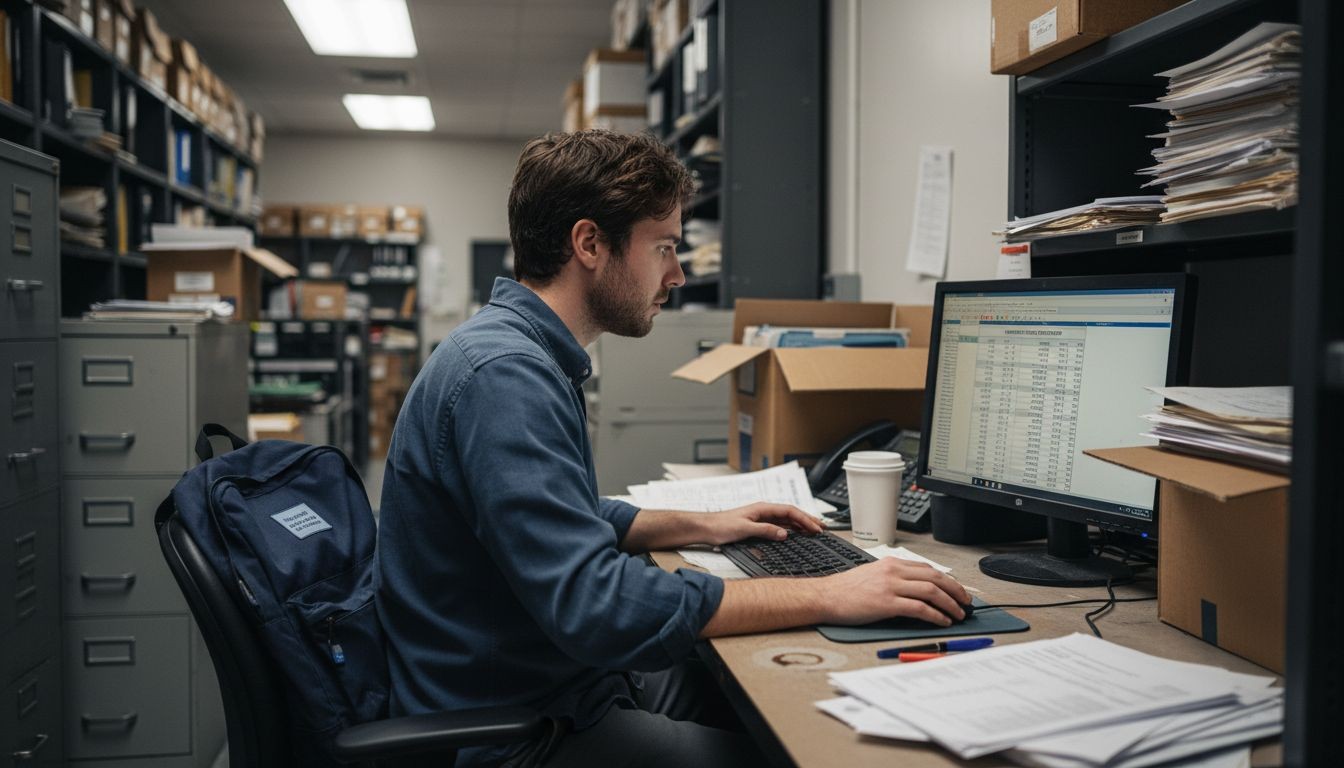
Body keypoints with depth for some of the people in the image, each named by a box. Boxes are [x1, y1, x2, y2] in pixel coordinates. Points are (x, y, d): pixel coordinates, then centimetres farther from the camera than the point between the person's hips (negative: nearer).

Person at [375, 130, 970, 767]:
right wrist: (824, 598, -27)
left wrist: (703, 527, 14)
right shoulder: (502, 375, -25)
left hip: (567, 680, 10)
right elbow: (593, 604, -32)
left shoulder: (531, 356, 8)